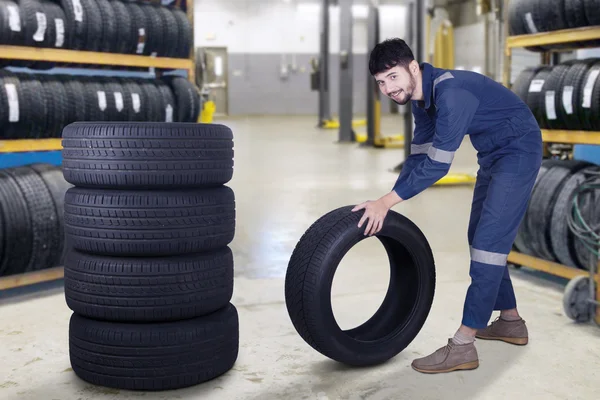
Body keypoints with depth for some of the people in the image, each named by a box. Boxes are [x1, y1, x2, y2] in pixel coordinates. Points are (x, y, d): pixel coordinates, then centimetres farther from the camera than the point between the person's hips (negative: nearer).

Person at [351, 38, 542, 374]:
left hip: (519, 151, -10)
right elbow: (419, 157, 6)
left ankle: (463, 345, -14)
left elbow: (437, 164, -32)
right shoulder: (421, 97, 0)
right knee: (481, 237, 14)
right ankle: (511, 321, 27)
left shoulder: (451, 91, -30)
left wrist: (386, 201, -28)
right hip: (493, 155, 10)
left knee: (489, 240, -14)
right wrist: (385, 204, 0)